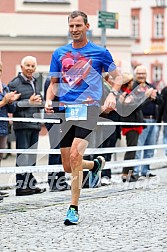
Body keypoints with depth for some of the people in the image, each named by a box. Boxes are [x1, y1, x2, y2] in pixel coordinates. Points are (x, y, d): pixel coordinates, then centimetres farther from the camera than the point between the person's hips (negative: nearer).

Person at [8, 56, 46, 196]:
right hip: (22, 125, -8)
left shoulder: (35, 83, 19)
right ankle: (21, 186, -6)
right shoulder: (15, 83, -5)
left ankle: (31, 184, 17)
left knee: (32, 156, 11)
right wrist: (28, 102, -18)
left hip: (35, 124, 8)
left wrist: (39, 103, 10)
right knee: (23, 156, -8)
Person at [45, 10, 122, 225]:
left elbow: (117, 76, 12)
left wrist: (112, 94, -8)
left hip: (88, 109, -4)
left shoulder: (100, 52, 3)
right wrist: (49, 100, -2)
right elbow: (54, 83, 17)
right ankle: (96, 164, 41)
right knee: (68, 167, 6)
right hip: (66, 111, 4)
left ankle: (73, 209, -14)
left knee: (75, 156, -22)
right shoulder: (59, 53, 12)